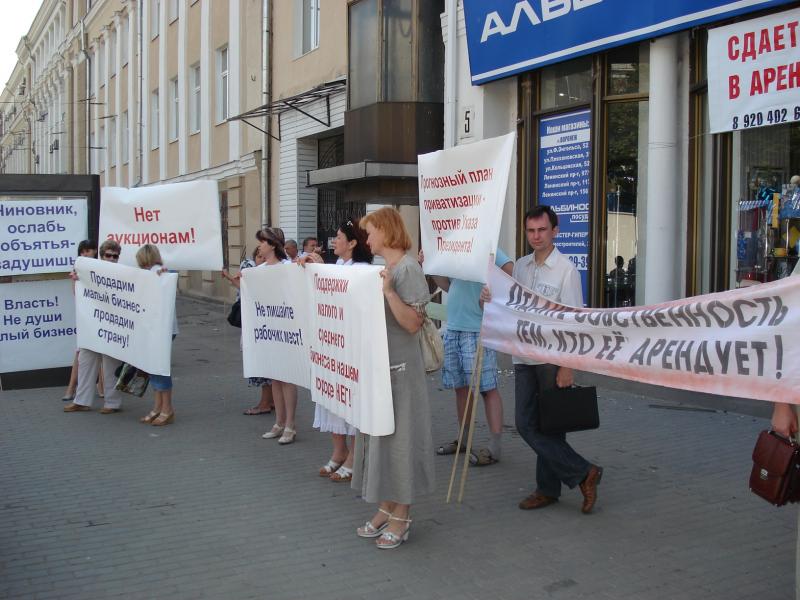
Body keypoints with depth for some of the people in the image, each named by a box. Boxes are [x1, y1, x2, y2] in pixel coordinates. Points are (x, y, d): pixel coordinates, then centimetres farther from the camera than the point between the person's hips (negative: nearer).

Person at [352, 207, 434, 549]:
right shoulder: (381, 268, 11)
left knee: (397, 437, 0)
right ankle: (385, 510, 24)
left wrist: (388, 290, -27)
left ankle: (401, 517, 11)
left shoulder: (407, 269, -13)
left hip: (399, 369, -8)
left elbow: (413, 323, -19)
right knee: (377, 436, 13)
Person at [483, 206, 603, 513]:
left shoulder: (566, 269, -9)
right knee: (526, 424, 5)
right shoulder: (521, 266, 10)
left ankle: (548, 488, 16)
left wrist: (567, 366, -16)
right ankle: (582, 473, 13)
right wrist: (492, 300, -2)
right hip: (524, 359, 7)